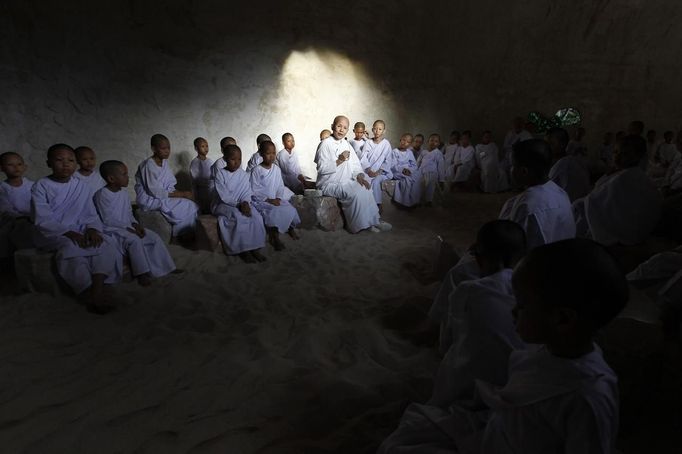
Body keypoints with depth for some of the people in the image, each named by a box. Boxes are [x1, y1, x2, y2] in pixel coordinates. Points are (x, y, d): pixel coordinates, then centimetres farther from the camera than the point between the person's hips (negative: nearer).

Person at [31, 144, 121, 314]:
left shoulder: (81, 187, 8)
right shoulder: (41, 186, -4)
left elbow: (91, 214, 7)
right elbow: (43, 220, -12)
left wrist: (92, 229, -17)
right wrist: (69, 233, -25)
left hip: (78, 231, 4)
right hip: (51, 234, -4)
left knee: (104, 245, -23)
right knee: (70, 248, -35)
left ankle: (98, 290, -35)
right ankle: (88, 295, -34)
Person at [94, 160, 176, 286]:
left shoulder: (124, 192, 8)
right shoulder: (102, 194, -15)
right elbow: (108, 220, -19)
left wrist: (135, 224, -4)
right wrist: (129, 228, -23)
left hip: (128, 227, 8)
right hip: (112, 230, -8)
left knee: (154, 237, -7)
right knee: (134, 240, -33)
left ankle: (165, 267, -1)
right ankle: (142, 273, -26)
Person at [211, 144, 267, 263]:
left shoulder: (243, 174, 5)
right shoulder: (220, 174, -7)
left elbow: (247, 191, -1)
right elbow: (224, 196, -14)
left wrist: (245, 203, -22)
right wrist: (238, 204, -22)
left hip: (241, 204, 4)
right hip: (223, 204, -4)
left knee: (256, 216, -22)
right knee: (239, 217, -32)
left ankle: (254, 248, -17)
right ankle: (243, 250, -21)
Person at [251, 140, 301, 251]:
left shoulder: (277, 169, 6)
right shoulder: (257, 171, -11)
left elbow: (280, 186, 9)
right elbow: (254, 191, -13)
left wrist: (278, 198, -9)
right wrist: (268, 200, -18)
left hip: (275, 199, 5)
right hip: (261, 201, -5)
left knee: (291, 209, -14)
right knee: (274, 212, -30)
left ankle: (290, 228, 12)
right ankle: (274, 236, -15)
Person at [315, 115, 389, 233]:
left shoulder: (346, 144, 13)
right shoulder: (325, 144, -10)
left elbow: (355, 164, 13)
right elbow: (322, 169, -18)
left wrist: (359, 176, -6)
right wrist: (340, 161, -25)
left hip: (345, 182, 7)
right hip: (329, 184, -7)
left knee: (365, 189, -13)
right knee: (355, 193, -27)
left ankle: (373, 220, -6)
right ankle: (361, 224, -14)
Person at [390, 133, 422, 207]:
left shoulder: (409, 152, 12)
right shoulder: (395, 151, -1)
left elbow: (414, 165, 7)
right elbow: (393, 166, -9)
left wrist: (409, 170, -15)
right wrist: (402, 170, -24)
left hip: (409, 172, 4)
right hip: (397, 172, -4)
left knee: (418, 177, -24)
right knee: (407, 179, -32)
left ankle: (415, 200, -17)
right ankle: (406, 202, -23)